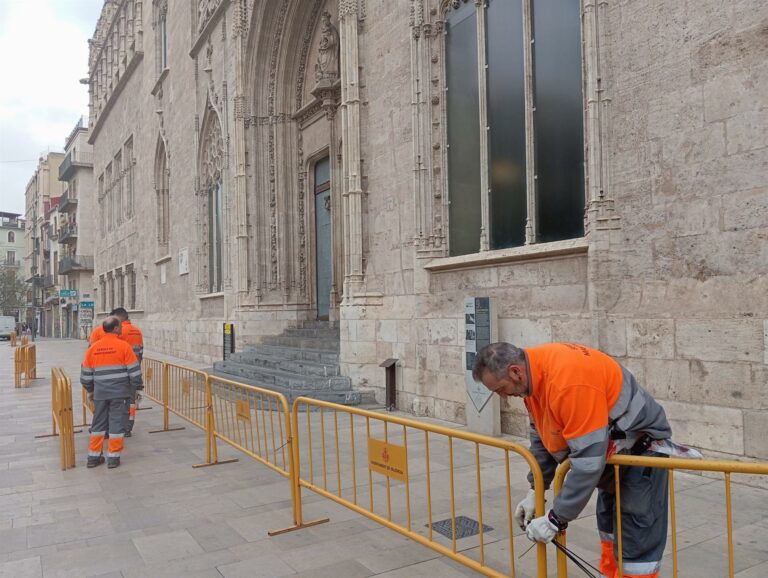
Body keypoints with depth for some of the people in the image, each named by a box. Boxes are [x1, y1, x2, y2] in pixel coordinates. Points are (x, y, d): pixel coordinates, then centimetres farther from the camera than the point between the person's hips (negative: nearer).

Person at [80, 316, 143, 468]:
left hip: (100, 393, 4)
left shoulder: (93, 348, 5)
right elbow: (134, 371, -9)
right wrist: (135, 387, 6)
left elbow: (86, 374, 12)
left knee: (98, 423, 15)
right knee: (117, 423, 3)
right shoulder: (123, 346, -9)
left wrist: (90, 390, 26)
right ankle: (113, 457, 7)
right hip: (120, 393, -4)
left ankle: (94, 456, 20)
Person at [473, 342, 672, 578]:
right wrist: (534, 491, 4)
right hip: (612, 450, 9)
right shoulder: (531, 370, -8)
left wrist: (556, 519, -25)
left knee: (637, 545, -7)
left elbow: (588, 460, -33)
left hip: (642, 447, -9)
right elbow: (542, 434, 5)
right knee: (609, 532, 20)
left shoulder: (568, 381, -36)